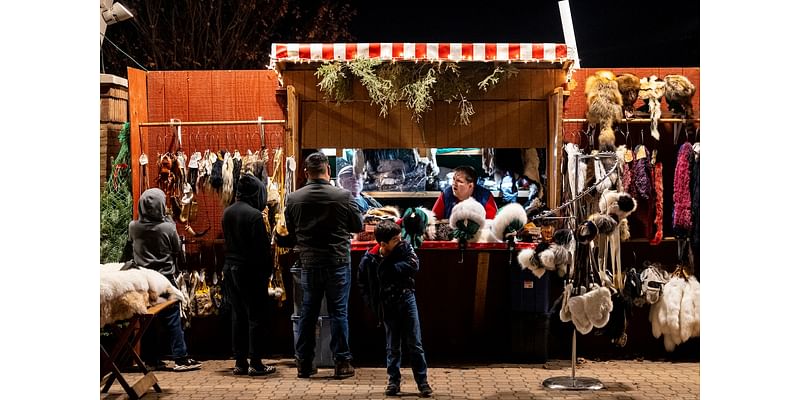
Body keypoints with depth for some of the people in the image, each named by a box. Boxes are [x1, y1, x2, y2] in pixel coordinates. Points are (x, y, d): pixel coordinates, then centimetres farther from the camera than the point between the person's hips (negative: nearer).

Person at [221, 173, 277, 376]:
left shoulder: (227, 212, 7)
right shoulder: (254, 214, -15)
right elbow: (263, 247, -14)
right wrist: (268, 270, -5)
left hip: (230, 268, 7)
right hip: (250, 271, -7)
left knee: (238, 316, 12)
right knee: (256, 316, 0)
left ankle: (240, 362, 13)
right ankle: (255, 363, -1)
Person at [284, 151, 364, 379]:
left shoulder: (293, 199, -6)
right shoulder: (343, 196, -12)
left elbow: (291, 233, 6)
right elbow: (358, 227, 1)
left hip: (308, 264, 2)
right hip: (338, 262, -2)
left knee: (308, 313, 11)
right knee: (338, 312, 5)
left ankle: (304, 363, 16)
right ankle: (341, 362, 8)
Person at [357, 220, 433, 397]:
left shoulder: (405, 247, -7)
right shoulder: (369, 260, -12)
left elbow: (414, 265, -21)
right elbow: (363, 285, -2)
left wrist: (391, 268, -19)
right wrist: (374, 305, -5)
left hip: (407, 298, 1)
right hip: (388, 306, -1)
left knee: (415, 343, 3)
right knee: (392, 346, 9)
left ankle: (422, 381, 9)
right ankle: (393, 381, 19)